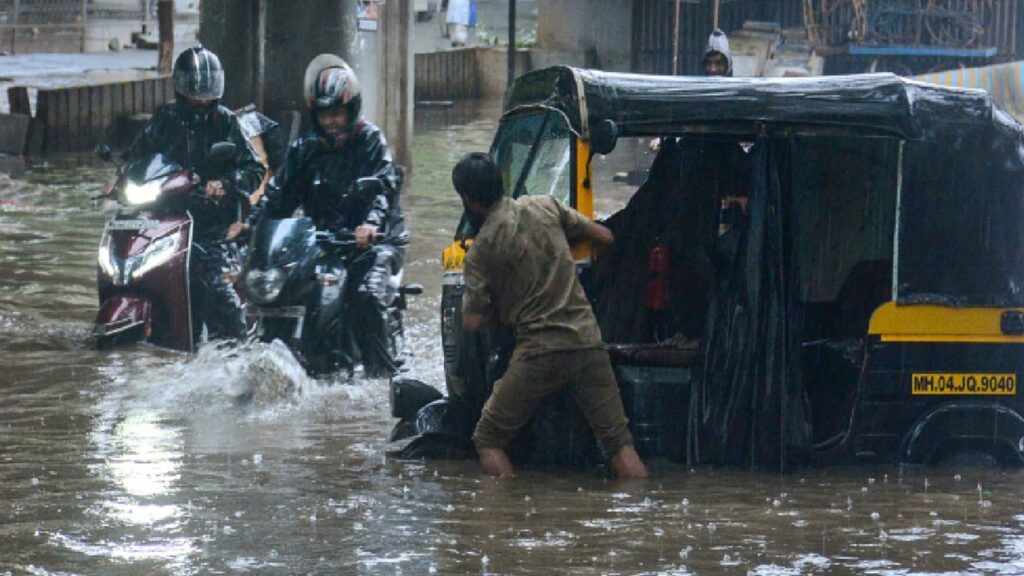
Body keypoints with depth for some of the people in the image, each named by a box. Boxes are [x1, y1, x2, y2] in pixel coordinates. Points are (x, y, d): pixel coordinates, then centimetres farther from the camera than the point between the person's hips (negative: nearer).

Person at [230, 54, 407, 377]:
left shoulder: (369, 141, -1)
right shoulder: (305, 149, 14)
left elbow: (382, 187, -16)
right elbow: (281, 191, 7)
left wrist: (371, 223, -36)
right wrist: (251, 224, -10)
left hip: (373, 239, -6)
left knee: (366, 294, -31)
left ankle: (380, 372, -25)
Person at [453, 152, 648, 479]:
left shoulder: (481, 249, -3)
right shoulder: (546, 207, 7)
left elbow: (472, 323, -2)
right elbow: (604, 237, 17)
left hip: (539, 352, -4)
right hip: (588, 342, 4)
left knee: (488, 440, 8)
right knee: (619, 441, 5)